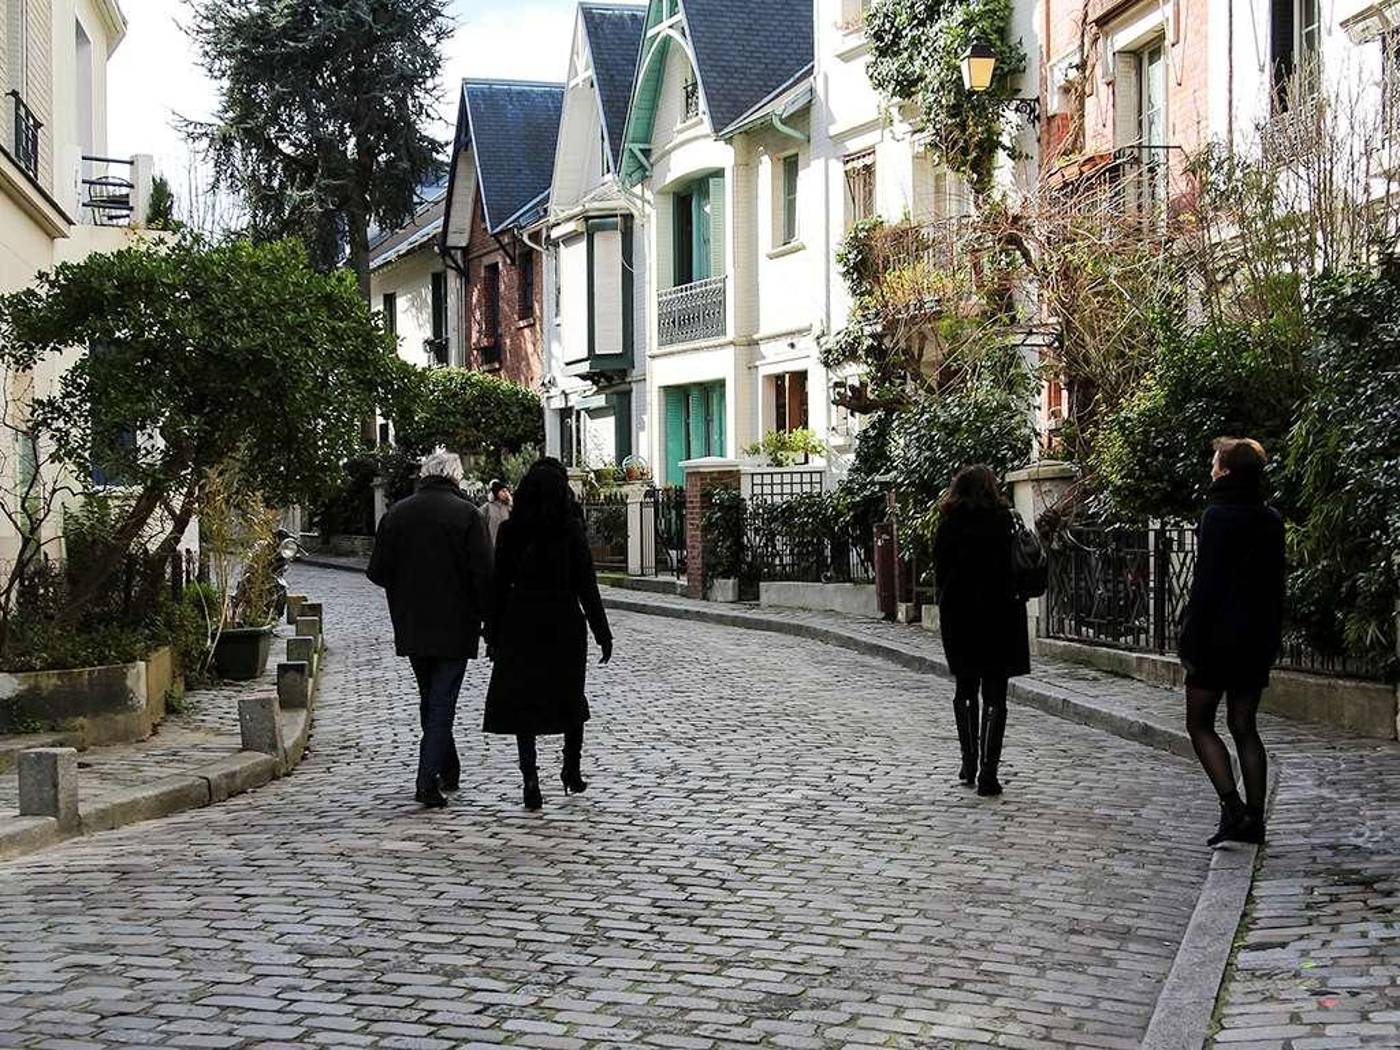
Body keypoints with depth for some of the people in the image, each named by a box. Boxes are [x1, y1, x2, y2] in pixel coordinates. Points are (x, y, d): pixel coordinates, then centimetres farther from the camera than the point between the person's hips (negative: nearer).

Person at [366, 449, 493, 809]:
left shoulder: (396, 513, 2)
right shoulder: (466, 514, -9)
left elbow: (378, 572, 3)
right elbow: (483, 574, -13)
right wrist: (489, 620, -6)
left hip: (411, 628, 4)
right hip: (454, 629, -4)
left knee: (430, 699, 19)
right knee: (442, 702, -1)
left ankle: (448, 771, 30)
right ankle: (428, 782, -9)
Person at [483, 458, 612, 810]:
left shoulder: (510, 531, -2)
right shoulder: (571, 531, -8)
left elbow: (499, 586, 1)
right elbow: (586, 586, -7)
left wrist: (494, 635, 8)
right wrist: (602, 633, 0)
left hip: (520, 626, 1)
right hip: (564, 624, -1)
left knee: (522, 701, 3)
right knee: (570, 698, 17)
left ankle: (530, 775, -11)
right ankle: (571, 771, 25)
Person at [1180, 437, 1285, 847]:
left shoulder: (1219, 517, -14)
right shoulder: (1271, 520, 8)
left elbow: (1205, 586, -16)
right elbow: (1277, 585, 13)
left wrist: (1191, 643, -13)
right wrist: (1272, 639, 19)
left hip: (1220, 639, -7)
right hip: (1259, 640, 7)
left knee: (1200, 724, 4)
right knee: (1245, 728, 12)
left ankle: (1232, 805, -11)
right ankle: (1254, 819, 10)